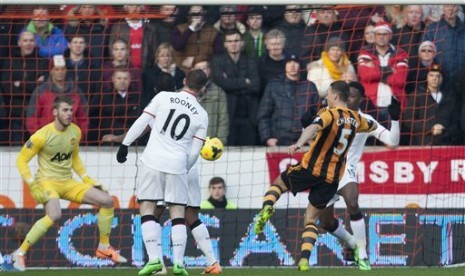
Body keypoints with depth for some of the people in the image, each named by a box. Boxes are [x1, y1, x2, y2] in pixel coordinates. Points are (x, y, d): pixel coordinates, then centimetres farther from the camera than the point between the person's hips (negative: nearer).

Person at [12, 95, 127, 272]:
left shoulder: (75, 132, 3)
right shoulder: (42, 136, -16)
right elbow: (22, 160, -11)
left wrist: (88, 181, 12)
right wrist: (33, 185, -20)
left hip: (68, 183, 7)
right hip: (47, 182, -7)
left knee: (107, 201, -1)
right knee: (54, 215, -36)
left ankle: (104, 248, 15)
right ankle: (20, 253, -24)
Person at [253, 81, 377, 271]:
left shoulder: (330, 114, -9)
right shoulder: (355, 119, 10)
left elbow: (314, 127, -31)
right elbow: (372, 126, 33)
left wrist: (299, 144, -46)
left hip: (311, 168, -5)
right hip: (332, 177, 5)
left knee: (278, 184, 20)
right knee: (311, 220, 11)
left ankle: (267, 209, -11)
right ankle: (304, 260, -8)